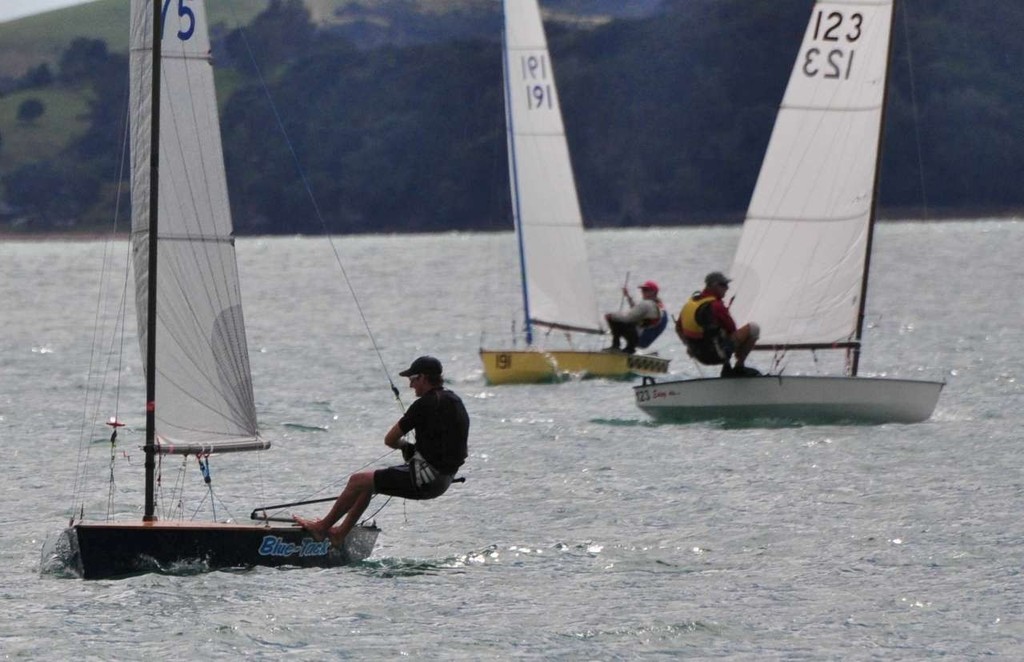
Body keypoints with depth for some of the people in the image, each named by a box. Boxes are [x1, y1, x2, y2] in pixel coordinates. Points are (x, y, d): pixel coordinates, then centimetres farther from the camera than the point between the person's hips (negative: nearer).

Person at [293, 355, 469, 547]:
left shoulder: (425, 404, -17)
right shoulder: (454, 401, 10)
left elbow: (390, 439, -12)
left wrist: (405, 445, 12)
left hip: (425, 478, -9)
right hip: (443, 480, 9)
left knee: (358, 481, 2)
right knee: (368, 480, 22)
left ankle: (323, 527, 17)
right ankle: (340, 533, 27)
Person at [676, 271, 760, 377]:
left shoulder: (690, 302, 6)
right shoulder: (715, 305, -19)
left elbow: (679, 328, 16)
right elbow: (731, 328, -11)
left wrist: (689, 344, 29)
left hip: (698, 355, 8)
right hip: (716, 354, -8)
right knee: (754, 329, -6)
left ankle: (726, 369, 24)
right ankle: (739, 367, 2)